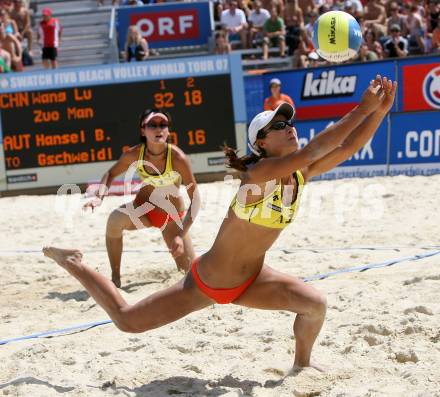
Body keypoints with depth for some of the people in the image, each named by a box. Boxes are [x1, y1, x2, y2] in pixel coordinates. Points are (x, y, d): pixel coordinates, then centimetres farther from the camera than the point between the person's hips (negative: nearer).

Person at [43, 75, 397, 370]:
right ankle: (72, 263, 25)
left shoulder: (301, 174, -7)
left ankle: (302, 364, 20)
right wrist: (363, 109, -46)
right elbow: (310, 151, -43)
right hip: (207, 281, -6)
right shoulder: (258, 173, -28)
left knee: (315, 305, -11)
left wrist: (380, 110, -28)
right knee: (126, 320, 2)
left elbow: (348, 147, -13)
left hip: (250, 280, 6)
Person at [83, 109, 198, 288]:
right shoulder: (135, 154, -18)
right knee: (115, 219, -33)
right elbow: (111, 174, 0)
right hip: (143, 208, 1)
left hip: (172, 216, -1)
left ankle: (180, 256, 32)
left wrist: (181, 234, -31)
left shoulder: (177, 157, -27)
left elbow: (195, 199, -24)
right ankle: (115, 278, -15)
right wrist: (100, 197, -20)